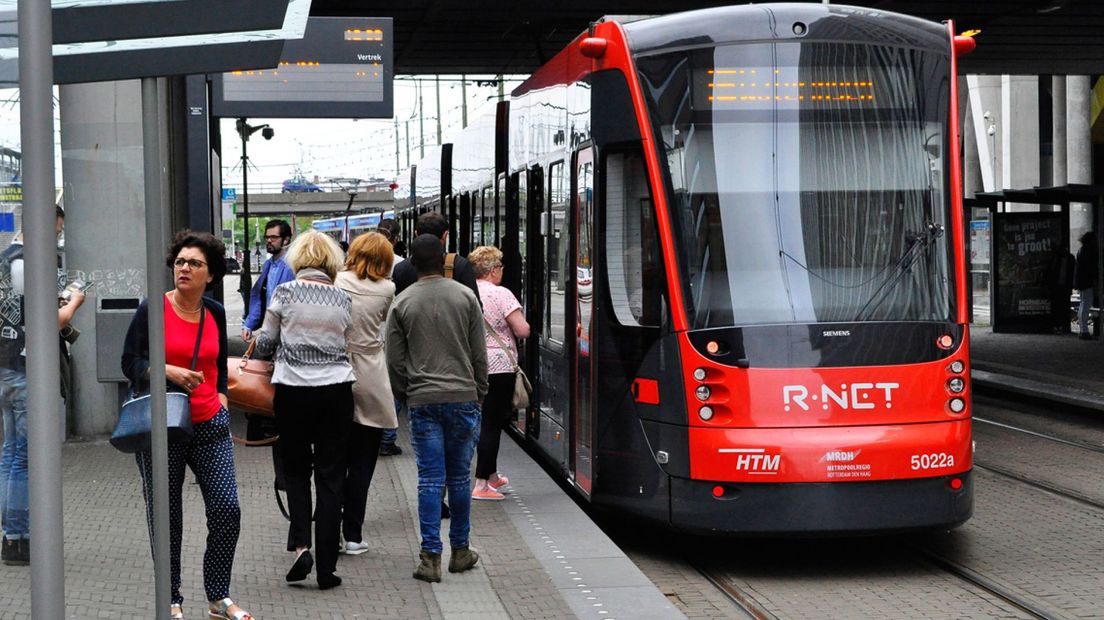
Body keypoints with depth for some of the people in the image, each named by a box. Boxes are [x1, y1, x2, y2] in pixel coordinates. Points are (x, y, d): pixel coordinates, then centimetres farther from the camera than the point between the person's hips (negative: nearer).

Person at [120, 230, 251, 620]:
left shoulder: (215, 313, 8)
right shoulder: (153, 310, -5)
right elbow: (130, 362, -7)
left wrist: (220, 396, 8)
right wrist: (169, 372, -21)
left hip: (210, 426, 3)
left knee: (226, 509, -3)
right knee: (166, 518, 5)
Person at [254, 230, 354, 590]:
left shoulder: (285, 293, -4)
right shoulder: (342, 299, 4)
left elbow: (265, 344, 0)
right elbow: (344, 344, 7)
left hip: (293, 389, -1)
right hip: (336, 389, 1)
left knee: (296, 469, 16)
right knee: (330, 476, 5)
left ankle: (300, 544, -3)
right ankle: (326, 567, 4)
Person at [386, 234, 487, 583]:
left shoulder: (402, 303, 1)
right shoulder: (465, 296, 2)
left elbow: (394, 361, 4)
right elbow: (479, 353, 5)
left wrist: (404, 396, 16)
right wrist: (479, 392, 15)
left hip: (422, 400, 0)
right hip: (463, 397, 0)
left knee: (430, 479, 1)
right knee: (460, 476, 9)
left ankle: (431, 556, -2)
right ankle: (460, 551, 18)